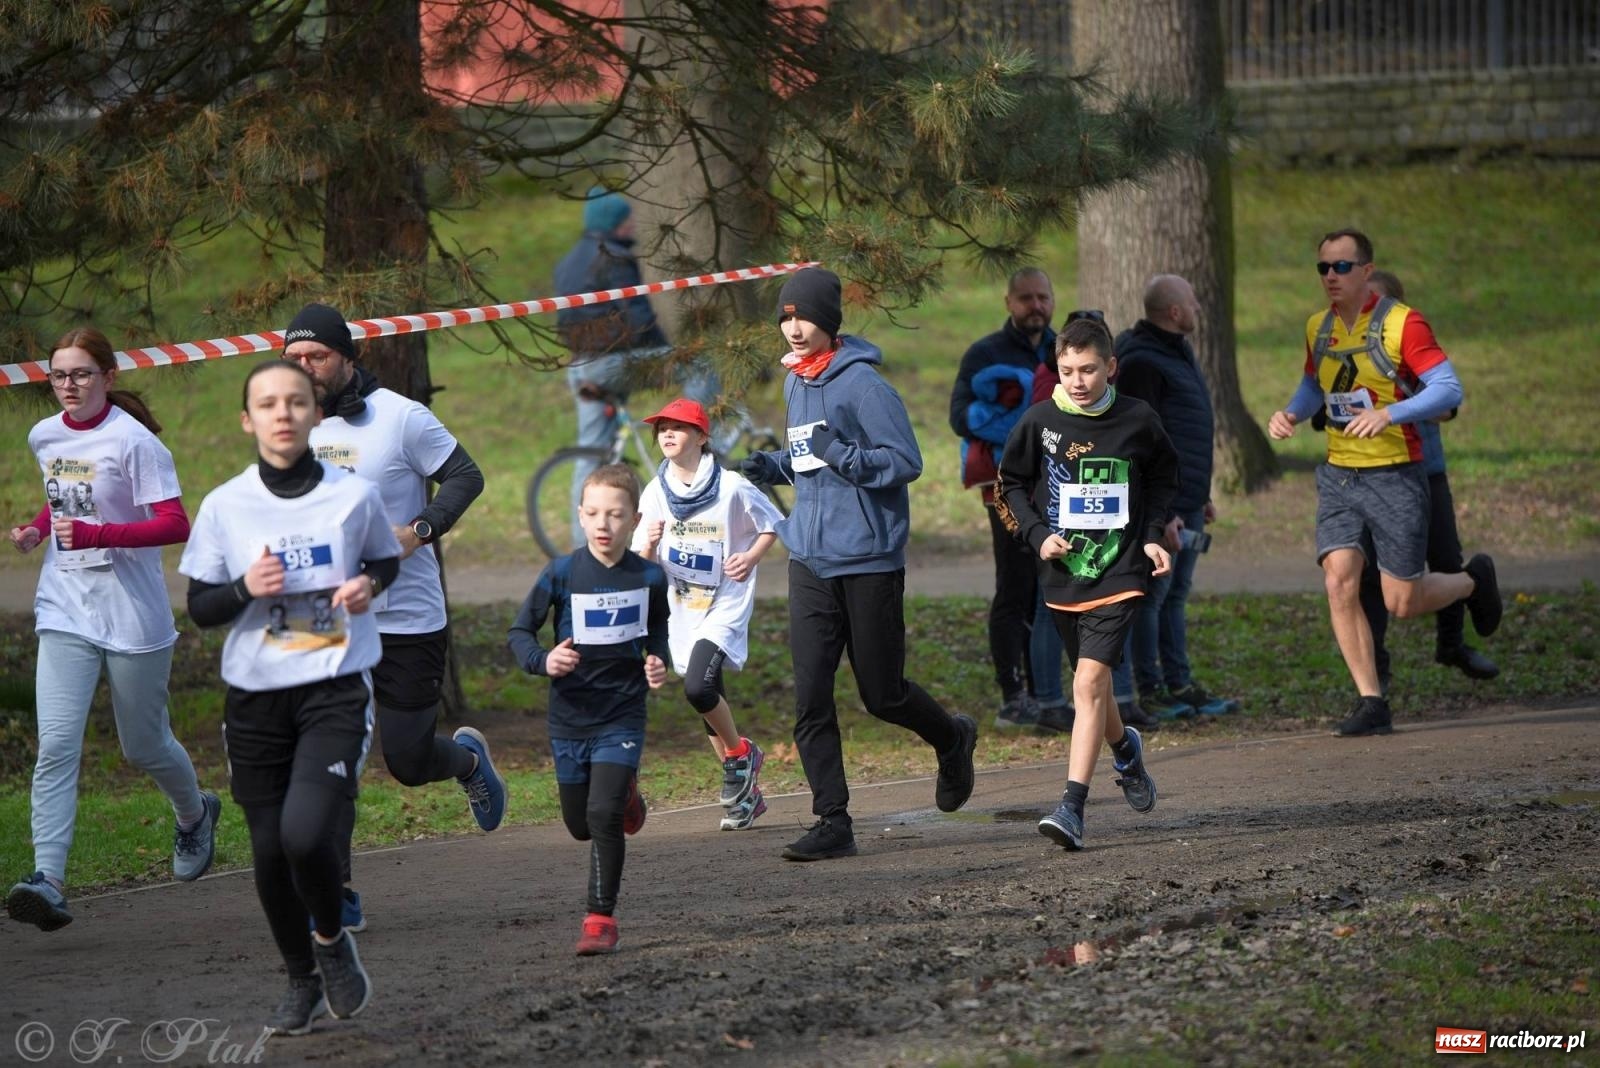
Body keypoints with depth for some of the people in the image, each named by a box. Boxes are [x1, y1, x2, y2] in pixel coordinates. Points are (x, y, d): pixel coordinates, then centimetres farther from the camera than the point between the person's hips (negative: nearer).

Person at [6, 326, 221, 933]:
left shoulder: (133, 441, -13)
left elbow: (174, 524, -18)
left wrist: (96, 534, -28)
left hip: (132, 615, -4)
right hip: (65, 613, 4)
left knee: (143, 747, 11)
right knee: (56, 746, -14)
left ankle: (195, 815, 45)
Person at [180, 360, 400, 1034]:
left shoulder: (355, 495, -1)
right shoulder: (224, 506, -1)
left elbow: (386, 560, 17)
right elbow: (199, 608, 5)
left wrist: (368, 585, -5)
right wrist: (245, 588, -15)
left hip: (335, 690, -2)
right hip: (254, 698, 2)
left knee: (305, 833, -21)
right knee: (269, 851, 5)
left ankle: (331, 938, 9)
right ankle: (302, 980, 28)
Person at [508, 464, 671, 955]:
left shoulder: (648, 577, -4)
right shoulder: (562, 574, -9)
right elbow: (518, 632, -2)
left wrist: (658, 661, -5)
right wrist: (543, 660, -22)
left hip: (622, 716, -1)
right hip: (570, 716, 1)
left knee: (603, 816, -18)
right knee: (580, 826, 15)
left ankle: (601, 918, -6)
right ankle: (624, 792, 50)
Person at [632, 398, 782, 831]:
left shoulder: (731, 487, -10)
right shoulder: (656, 493, 1)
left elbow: (773, 523, 4)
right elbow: (643, 566, 3)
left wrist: (751, 557, -12)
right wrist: (649, 544, -19)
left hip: (726, 605, -5)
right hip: (683, 612, 5)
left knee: (699, 688, -25)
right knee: (709, 702, 9)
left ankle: (740, 754, 2)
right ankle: (746, 793, 22)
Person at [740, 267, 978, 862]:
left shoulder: (861, 382, -12)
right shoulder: (796, 383, 12)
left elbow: (906, 461, -15)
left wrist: (840, 455, -29)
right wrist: (771, 466, 7)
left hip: (868, 560, -7)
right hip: (810, 561, 7)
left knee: (881, 694, 5)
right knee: (810, 697, -4)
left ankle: (952, 740, 36)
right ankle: (833, 823, -1)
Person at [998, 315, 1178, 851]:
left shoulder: (1138, 421, -4)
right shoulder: (1040, 421, -3)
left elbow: (1164, 476, 14)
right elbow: (1012, 483, 10)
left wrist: (1153, 534, 2)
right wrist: (1038, 535, -4)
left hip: (1119, 571, -3)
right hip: (1063, 573, 3)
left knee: (1090, 680, -17)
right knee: (1091, 683, 17)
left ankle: (1072, 806, -20)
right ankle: (1125, 748, 49)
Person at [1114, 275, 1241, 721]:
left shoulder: (1177, 354, 16)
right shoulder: (1142, 362, -16)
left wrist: (1201, 496, 24)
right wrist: (1160, 512, -22)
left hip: (1187, 505, 10)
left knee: (1176, 595, 13)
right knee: (1152, 596, -4)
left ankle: (1179, 686, 17)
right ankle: (1150, 691, 0)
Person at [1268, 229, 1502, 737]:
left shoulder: (1401, 324, -11)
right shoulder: (1318, 329, 8)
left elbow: (1449, 390, -16)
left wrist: (1388, 413, -30)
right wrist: (1291, 413, 4)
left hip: (1395, 475, -5)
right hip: (1339, 476, 5)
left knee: (1403, 601, -1)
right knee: (1339, 580, -14)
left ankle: (1472, 581, 33)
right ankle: (1371, 701, -7)